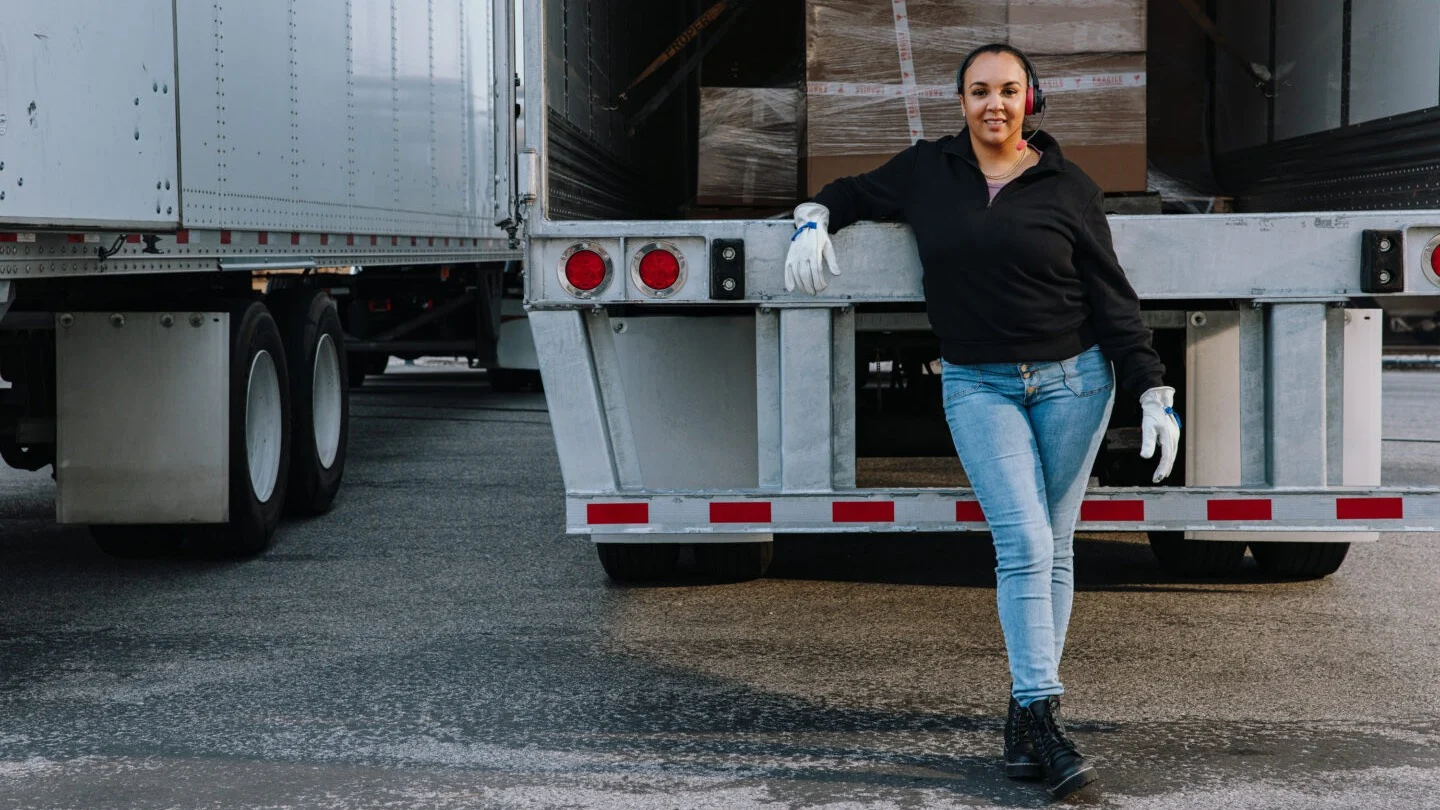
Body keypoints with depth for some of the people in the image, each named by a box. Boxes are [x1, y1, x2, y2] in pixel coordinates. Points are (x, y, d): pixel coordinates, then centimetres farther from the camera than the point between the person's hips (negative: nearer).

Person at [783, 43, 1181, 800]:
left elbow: (1112, 297, 0)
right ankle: (1043, 718, -13)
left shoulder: (1067, 188, -1)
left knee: (1052, 549, 3)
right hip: (979, 388, 0)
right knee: (1023, 546, -12)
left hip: (1072, 380, 0)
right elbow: (856, 192, 21)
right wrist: (814, 218, -2)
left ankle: (1026, 715, 11)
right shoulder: (928, 171, 3)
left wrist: (1154, 394, -5)